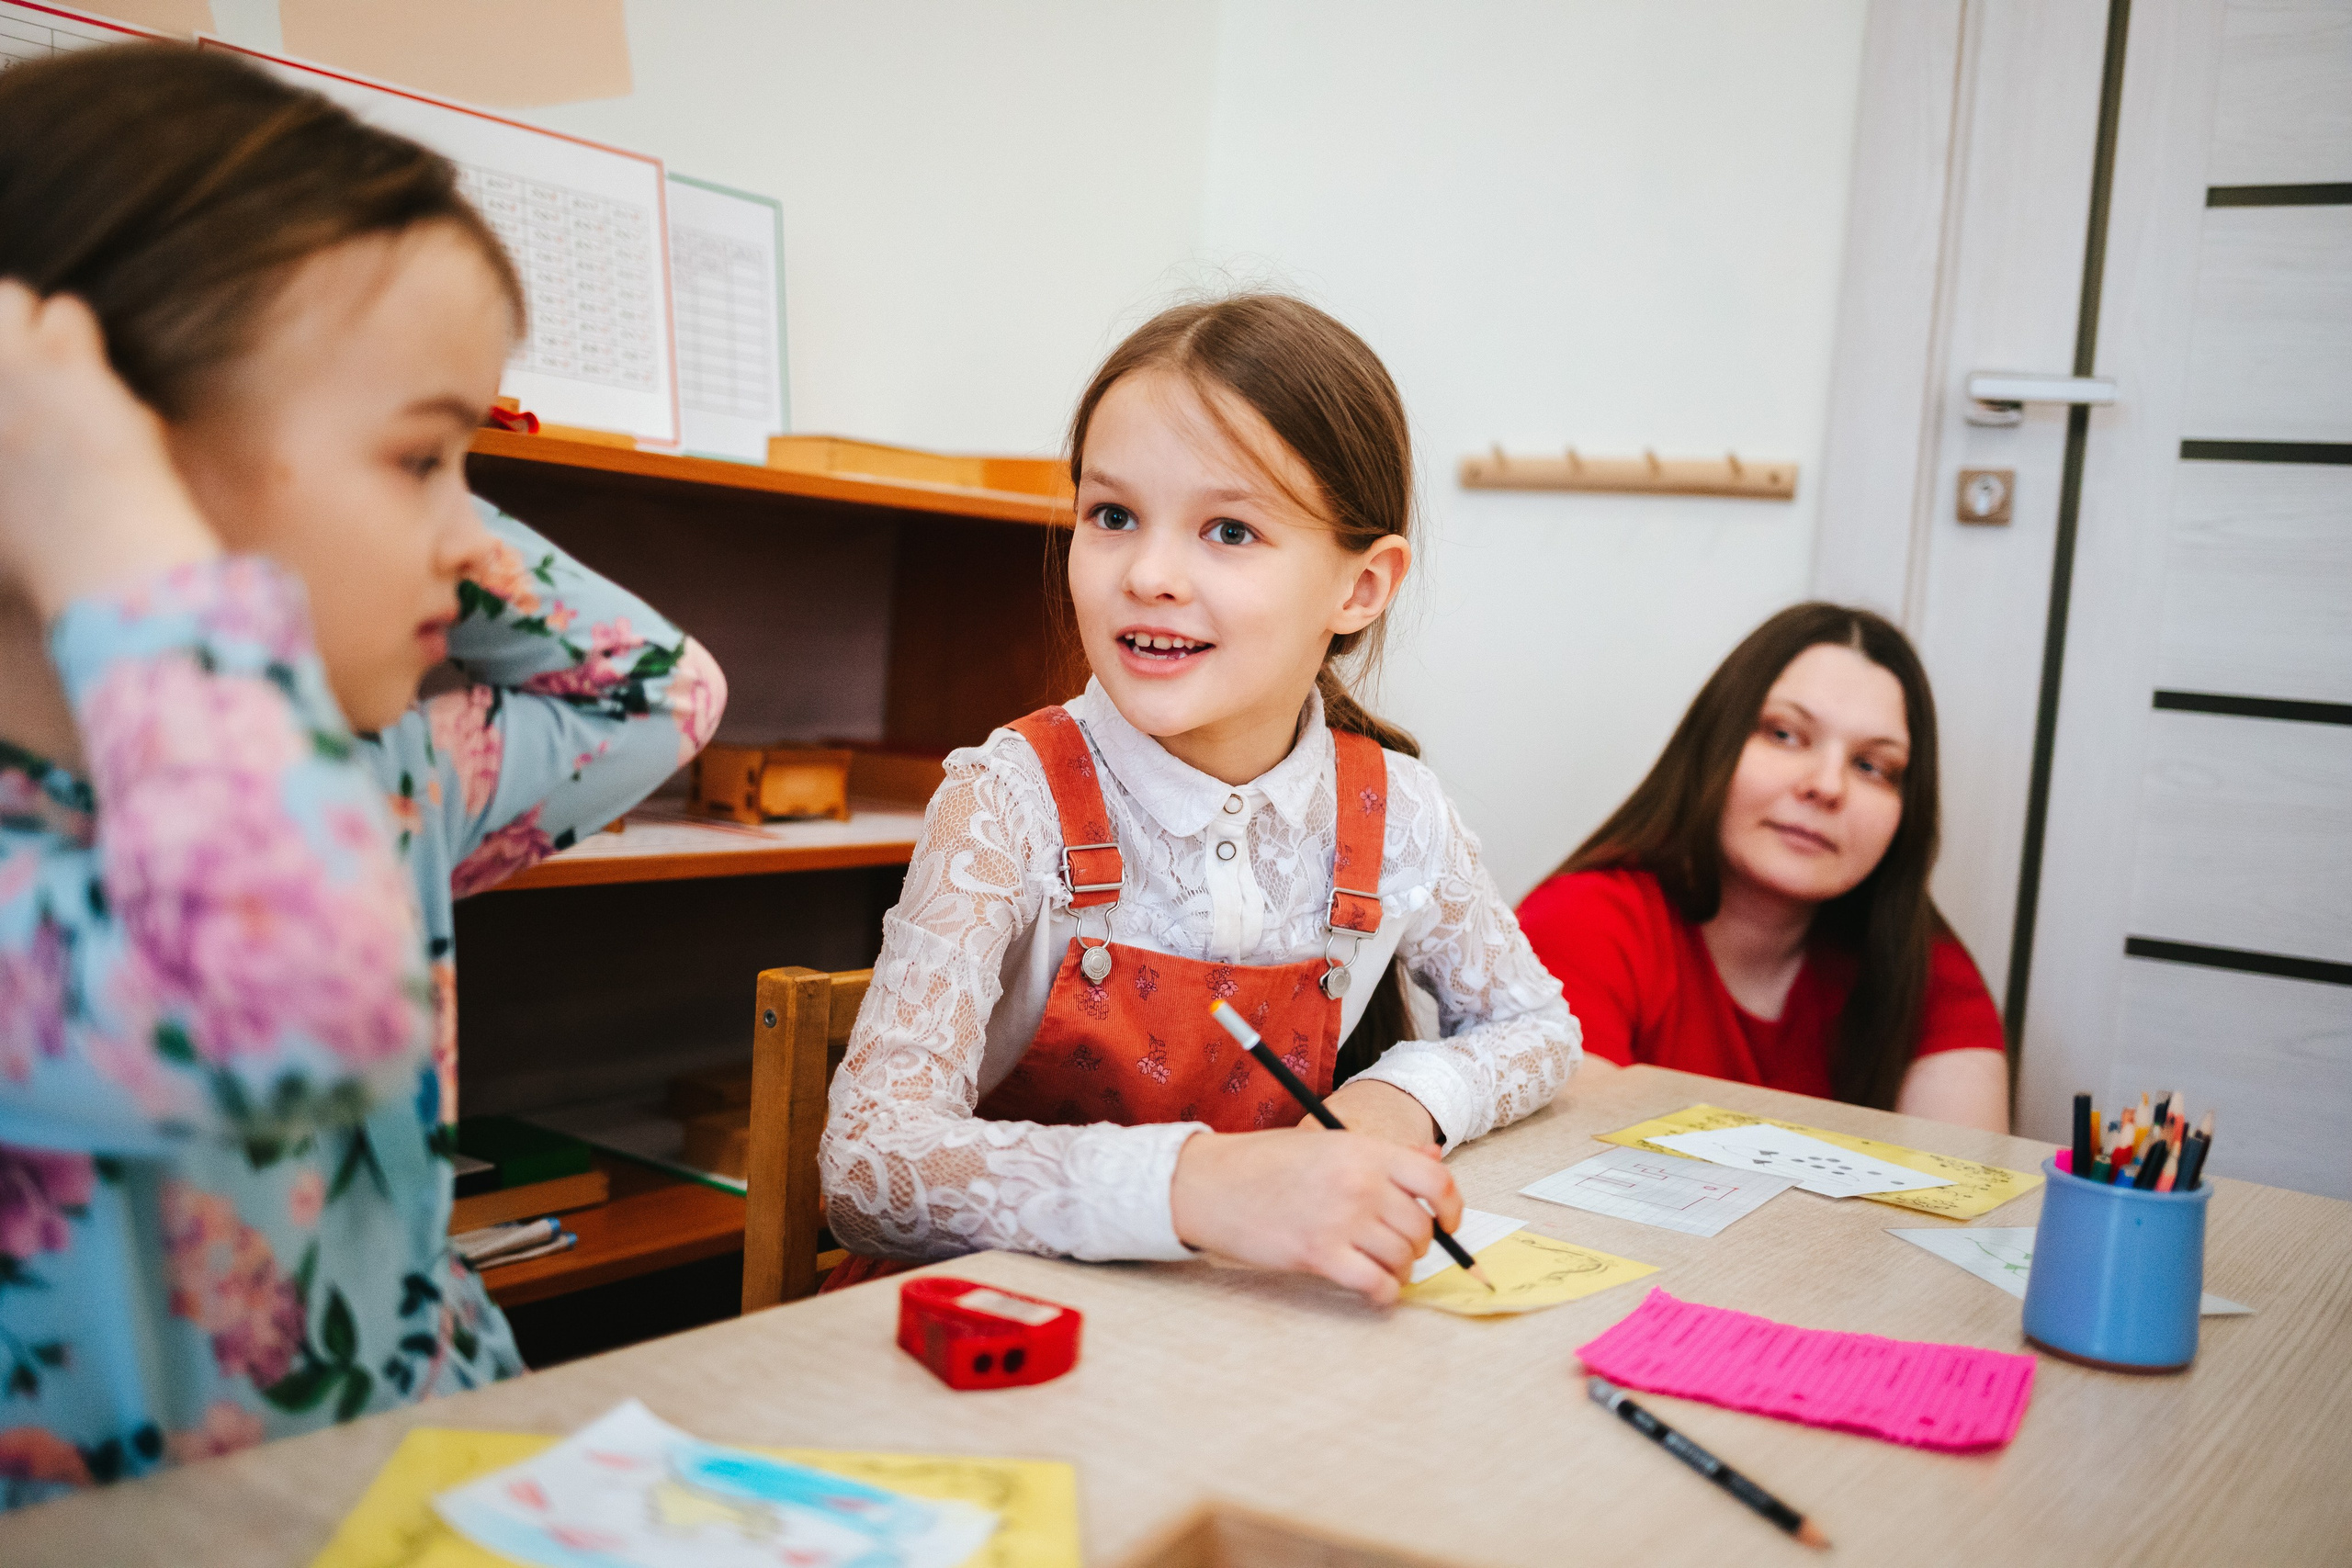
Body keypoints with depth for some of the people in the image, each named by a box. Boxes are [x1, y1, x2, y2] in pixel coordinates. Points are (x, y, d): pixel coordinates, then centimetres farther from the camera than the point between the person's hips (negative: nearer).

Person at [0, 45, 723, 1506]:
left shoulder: (370, 784, 4)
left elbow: (657, 686, 17)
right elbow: (290, 1019, -37)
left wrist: (424, 514, 4)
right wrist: (124, 544, -25)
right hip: (136, 1540, -5)